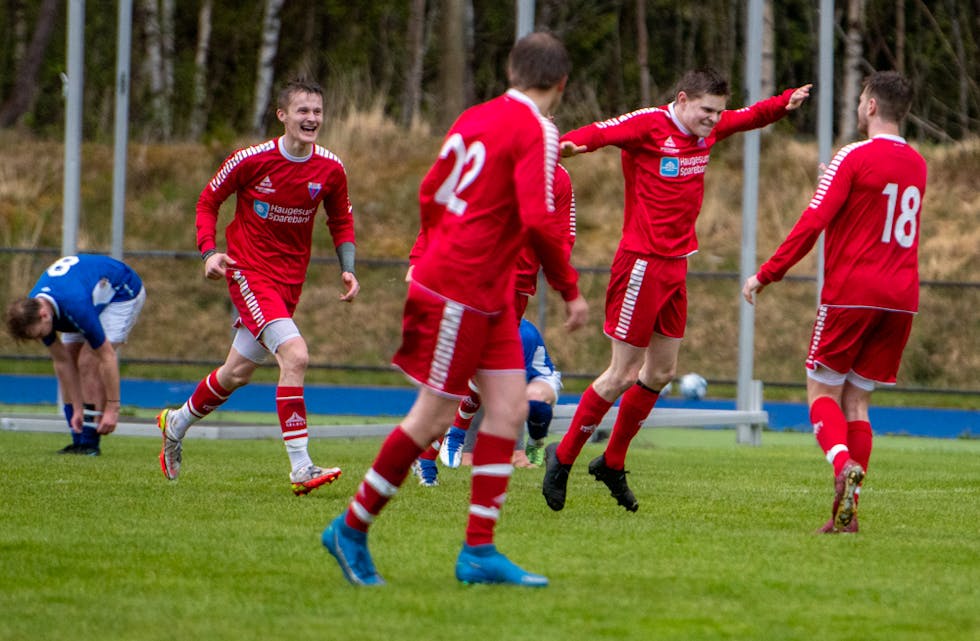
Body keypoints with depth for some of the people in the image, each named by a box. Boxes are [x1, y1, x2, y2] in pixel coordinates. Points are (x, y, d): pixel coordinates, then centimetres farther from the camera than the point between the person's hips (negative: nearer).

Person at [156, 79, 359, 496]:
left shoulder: (330, 169, -3)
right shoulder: (251, 160, -13)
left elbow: (341, 222, 12)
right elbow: (208, 201, 1)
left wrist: (347, 270, -2)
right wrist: (209, 251, -13)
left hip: (289, 281, 5)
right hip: (248, 272, -5)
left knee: (237, 374, 15)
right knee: (295, 355, -24)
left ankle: (176, 423, 42)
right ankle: (300, 468, -24)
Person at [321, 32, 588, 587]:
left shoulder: (476, 118, 10)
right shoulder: (536, 132, -15)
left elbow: (430, 193, 18)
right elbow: (539, 222, -22)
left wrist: (439, 256, 31)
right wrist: (571, 291, -13)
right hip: (458, 294, -9)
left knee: (509, 410, 5)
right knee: (434, 417, -1)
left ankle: (479, 551, 5)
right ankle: (351, 530, 10)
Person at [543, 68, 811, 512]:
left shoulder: (708, 129, 8)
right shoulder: (649, 126, -15)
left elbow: (750, 117, 27)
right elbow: (599, 133, -32)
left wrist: (786, 102, 9)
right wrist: (568, 144, -53)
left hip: (676, 264, 8)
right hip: (642, 262, -8)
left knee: (661, 372, 11)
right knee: (623, 375, -6)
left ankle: (612, 463, 26)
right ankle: (562, 458, 8)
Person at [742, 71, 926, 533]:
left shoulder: (854, 157, -9)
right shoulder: (917, 165, 12)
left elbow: (813, 222, -14)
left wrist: (766, 274, -9)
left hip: (851, 292, -5)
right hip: (901, 299, 5)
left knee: (822, 391, 3)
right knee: (857, 400, 10)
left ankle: (843, 462, -26)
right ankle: (847, 510, 1)